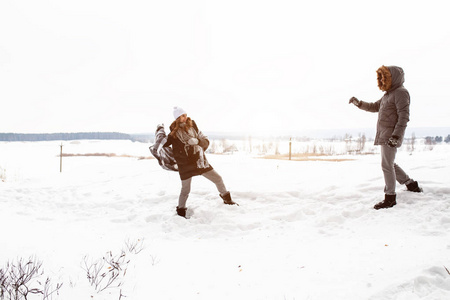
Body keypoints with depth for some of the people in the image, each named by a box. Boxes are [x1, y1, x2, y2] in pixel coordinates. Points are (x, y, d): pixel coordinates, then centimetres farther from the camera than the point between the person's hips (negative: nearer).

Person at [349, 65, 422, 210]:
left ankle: (390, 197, -2)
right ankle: (411, 184, 30)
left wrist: (396, 135, -26)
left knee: (387, 165, -9)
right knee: (389, 164, 17)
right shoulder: (388, 94, 18)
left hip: (391, 135, -10)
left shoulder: (401, 92, -11)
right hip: (384, 135, 10)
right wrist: (359, 103, 14)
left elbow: (404, 116, -18)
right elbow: (375, 107, 29)